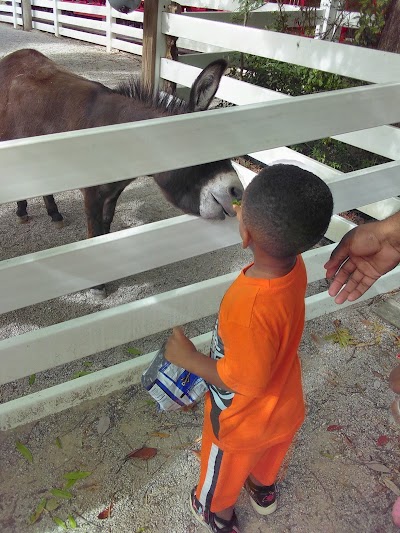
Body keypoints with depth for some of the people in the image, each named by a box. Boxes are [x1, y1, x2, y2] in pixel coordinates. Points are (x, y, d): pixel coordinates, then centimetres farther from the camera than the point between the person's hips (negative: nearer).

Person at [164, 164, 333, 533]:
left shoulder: (251, 309, -46)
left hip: (243, 422, -6)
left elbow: (245, 382, -31)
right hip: (284, 406, 6)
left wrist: (188, 358, -21)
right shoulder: (294, 264, -23)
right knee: (268, 455, 37)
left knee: (224, 470, 28)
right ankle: (264, 490, 68)